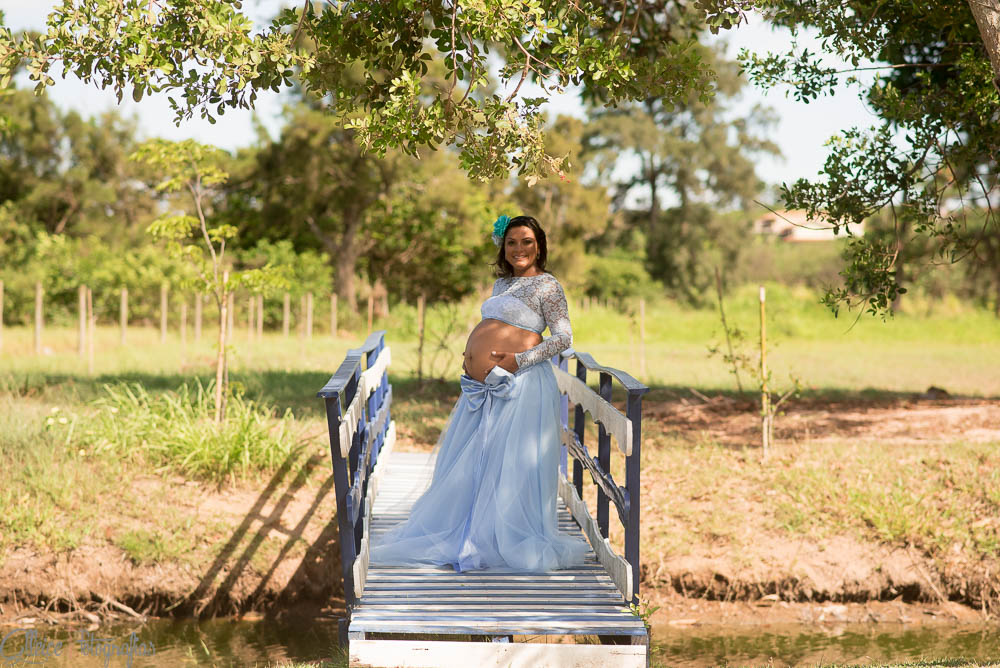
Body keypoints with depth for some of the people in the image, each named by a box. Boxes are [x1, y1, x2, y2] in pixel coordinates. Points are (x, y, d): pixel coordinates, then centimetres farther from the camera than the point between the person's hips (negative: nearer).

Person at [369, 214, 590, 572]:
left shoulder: (547, 285, -4)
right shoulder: (502, 283, 19)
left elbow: (563, 337, -10)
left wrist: (519, 360, -17)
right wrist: (472, 356, 10)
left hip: (520, 387, -8)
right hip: (482, 386, 8)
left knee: (510, 464, -6)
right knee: (470, 461, 10)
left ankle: (506, 538, 3)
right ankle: (462, 530, 19)